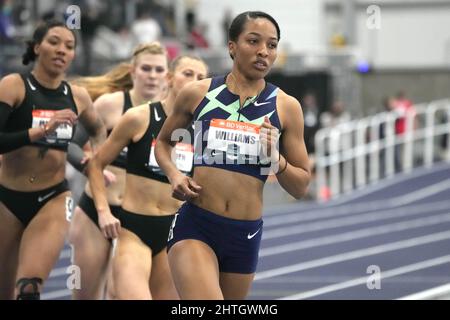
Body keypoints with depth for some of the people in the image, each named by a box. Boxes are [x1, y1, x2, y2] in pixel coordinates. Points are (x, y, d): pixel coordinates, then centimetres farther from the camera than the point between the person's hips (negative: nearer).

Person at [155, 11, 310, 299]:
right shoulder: (197, 94, 1)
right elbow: (163, 141, 19)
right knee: (205, 297, -28)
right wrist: (174, 175, -1)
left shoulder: (286, 107, 2)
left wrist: (276, 160, -12)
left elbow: (300, 187, 7)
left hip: (245, 235, 3)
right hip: (195, 225, -3)